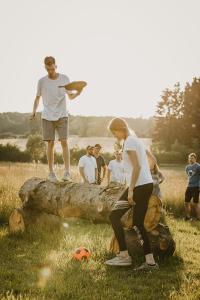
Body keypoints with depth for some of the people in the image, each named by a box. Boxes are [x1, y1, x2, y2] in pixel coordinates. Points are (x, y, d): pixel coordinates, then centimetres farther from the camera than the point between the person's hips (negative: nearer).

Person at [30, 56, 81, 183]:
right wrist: (34, 111, -4)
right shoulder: (42, 81, 2)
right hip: (47, 117, 0)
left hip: (62, 115, 0)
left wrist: (78, 93, -16)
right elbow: (37, 98, 11)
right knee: (50, 144, 0)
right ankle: (51, 172, 8)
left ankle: (67, 171, -7)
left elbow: (70, 96, 6)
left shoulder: (64, 78, 1)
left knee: (64, 142, -9)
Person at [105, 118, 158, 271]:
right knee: (138, 223, 11)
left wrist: (131, 190, -21)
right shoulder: (137, 140, 19)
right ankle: (150, 261, 8)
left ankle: (124, 256, -1)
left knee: (114, 216, -1)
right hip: (148, 185, 9)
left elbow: (137, 166, -20)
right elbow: (153, 159, 27)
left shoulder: (129, 142, -10)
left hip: (139, 186, -9)